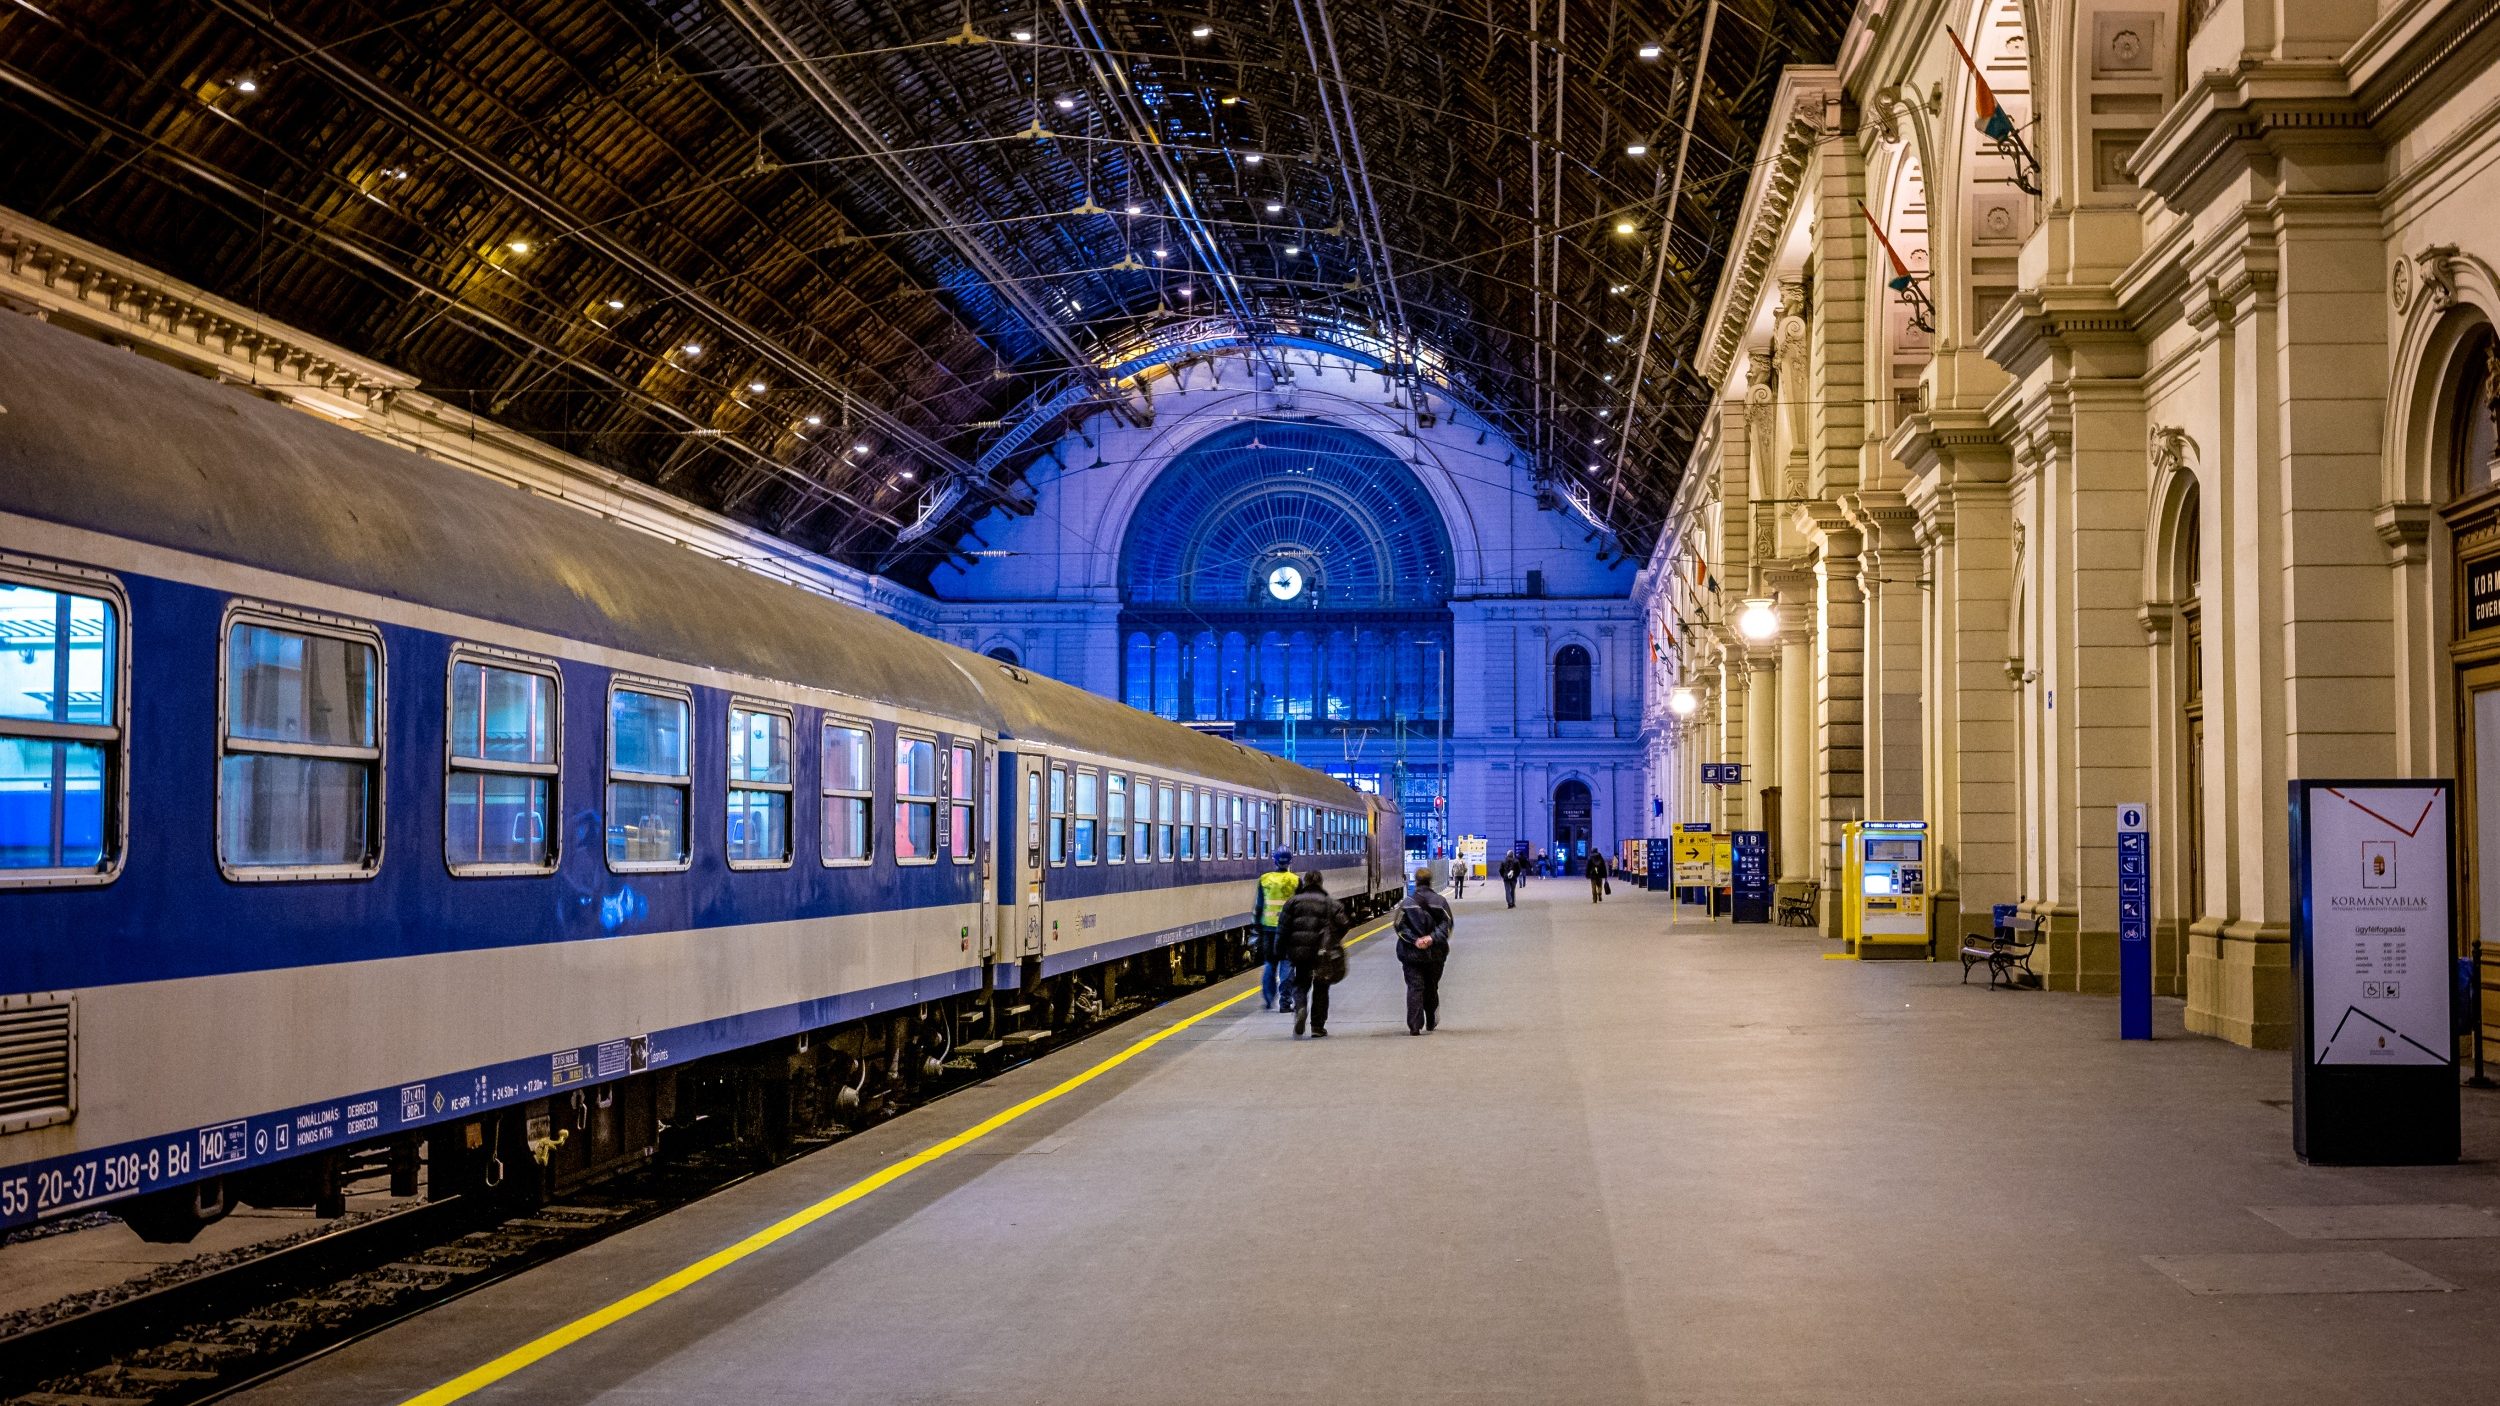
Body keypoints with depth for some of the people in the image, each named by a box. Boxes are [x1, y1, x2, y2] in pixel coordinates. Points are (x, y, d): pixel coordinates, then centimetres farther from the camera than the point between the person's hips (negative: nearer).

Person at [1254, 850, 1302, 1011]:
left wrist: (1258, 926, 12)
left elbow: (1258, 905, 5)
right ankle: (1286, 1000, -3)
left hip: (1268, 927, 3)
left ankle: (1268, 999, 17)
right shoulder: (1295, 881, -5)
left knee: (1269, 963, 15)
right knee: (1287, 963, 1)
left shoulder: (1264, 879, 2)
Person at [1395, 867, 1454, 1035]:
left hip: (1412, 952, -2)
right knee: (1431, 988, 18)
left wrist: (1414, 940, -14)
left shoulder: (1406, 902, -3)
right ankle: (1431, 1023, 28)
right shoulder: (1440, 901, 1)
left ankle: (1415, 1026, -12)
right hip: (1435, 953, 2)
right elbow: (1446, 925, -6)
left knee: (1414, 988, -1)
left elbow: (1400, 926, -10)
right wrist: (1433, 938, -14)